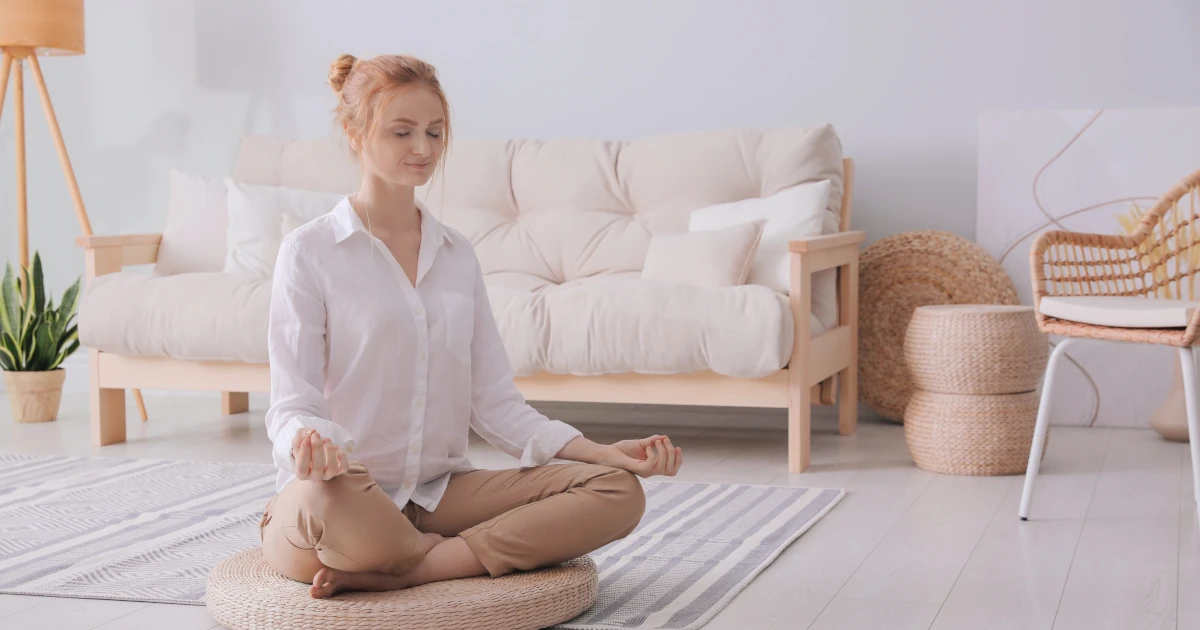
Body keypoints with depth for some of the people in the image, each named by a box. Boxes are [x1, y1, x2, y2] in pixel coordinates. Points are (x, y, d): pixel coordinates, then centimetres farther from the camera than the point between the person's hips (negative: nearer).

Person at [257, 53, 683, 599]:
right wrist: (309, 444, -32)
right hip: (343, 491, -5)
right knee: (329, 501, -43)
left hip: (439, 493, 6)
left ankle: (393, 575, -23)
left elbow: (493, 401, 11)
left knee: (618, 492, -16)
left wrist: (603, 451, -3)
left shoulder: (457, 255, 15)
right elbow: (292, 405, -6)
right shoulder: (309, 251, -1)